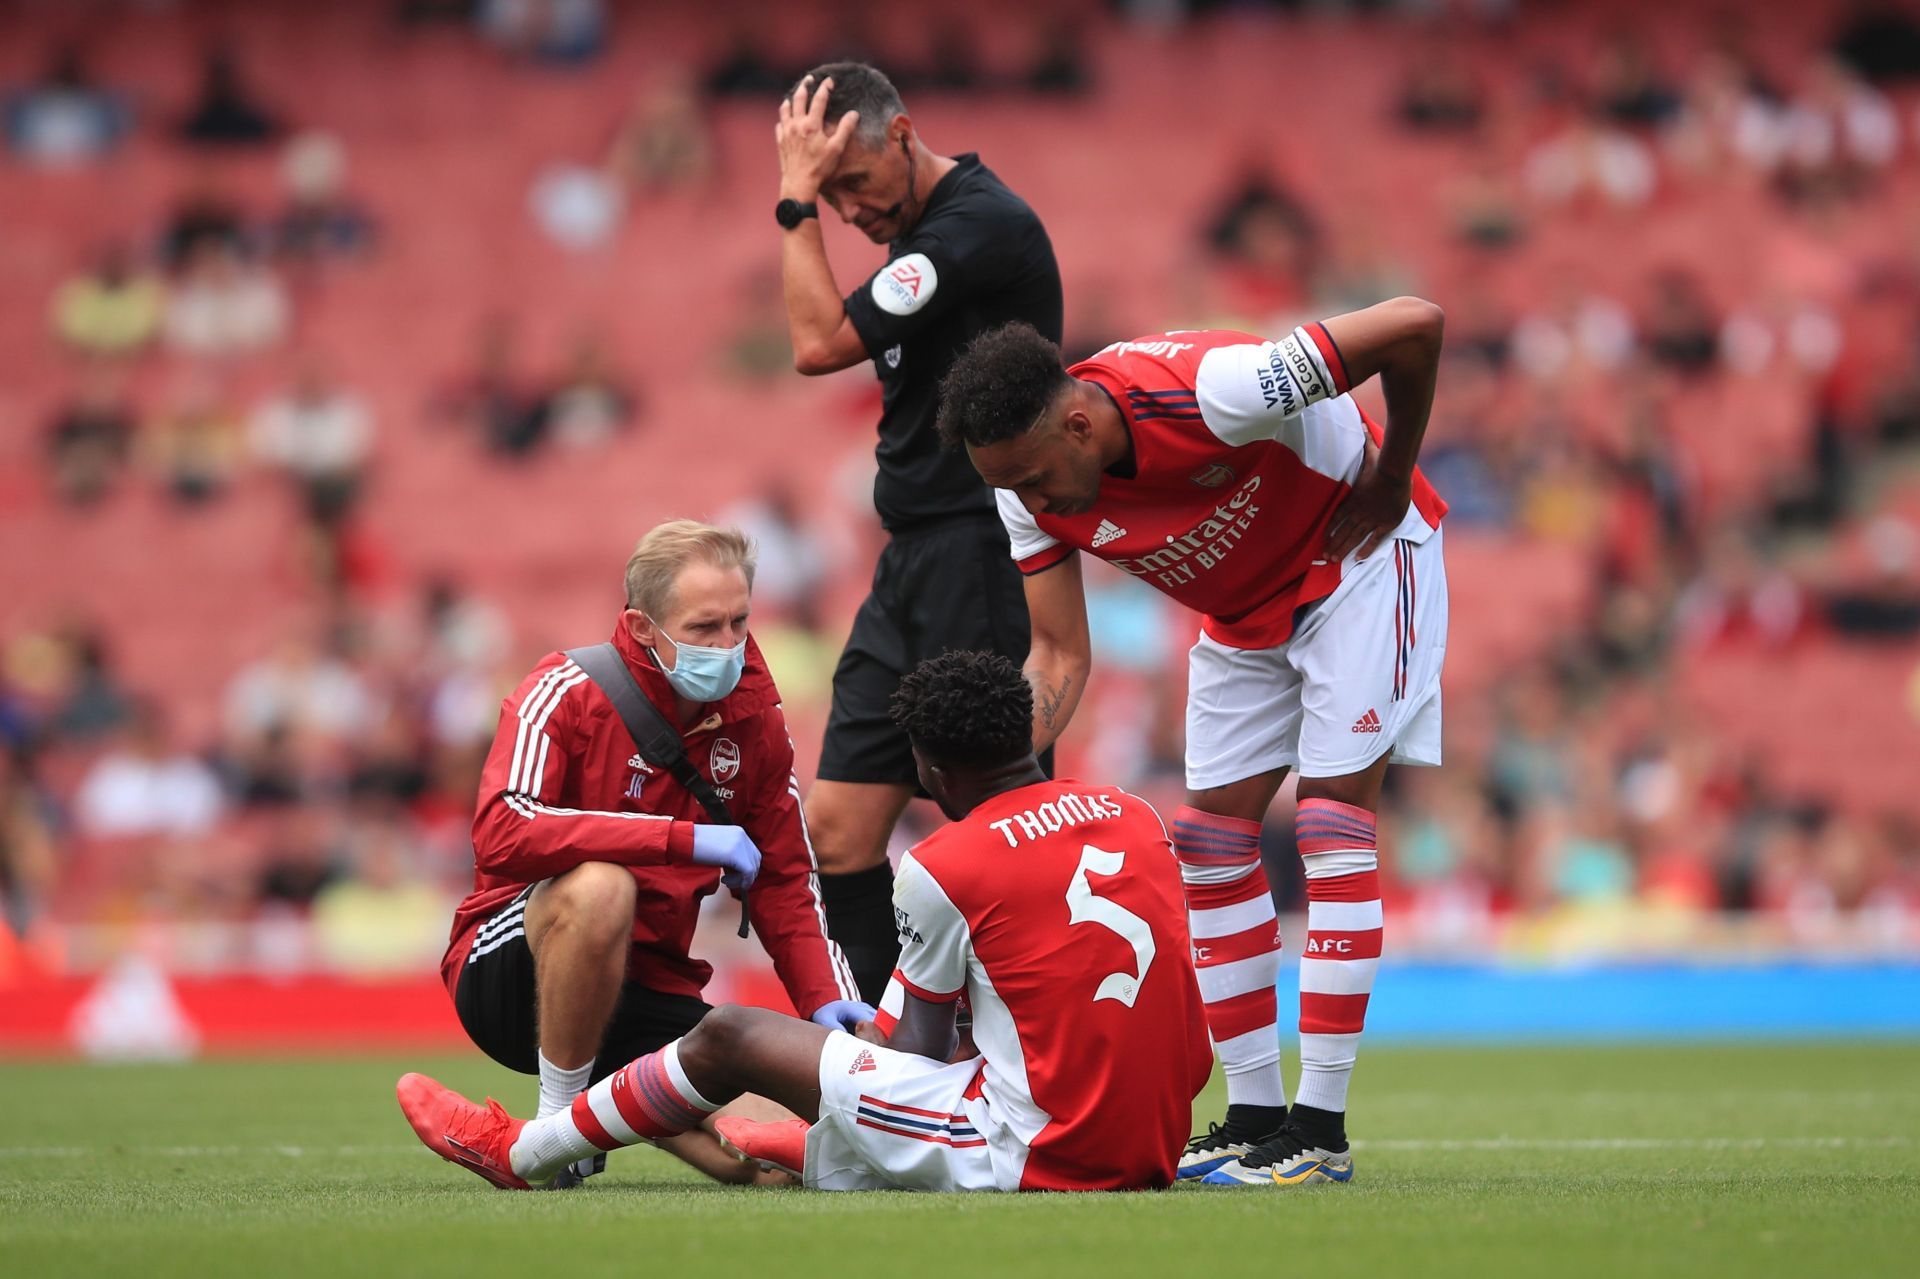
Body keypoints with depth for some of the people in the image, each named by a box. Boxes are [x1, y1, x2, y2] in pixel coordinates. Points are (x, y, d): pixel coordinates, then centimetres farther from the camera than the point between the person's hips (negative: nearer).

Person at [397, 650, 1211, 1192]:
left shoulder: (943, 869, -10)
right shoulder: (1137, 819, 9)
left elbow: (917, 1048, 0)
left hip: (1030, 1155, -7)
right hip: (1152, 1149, 7)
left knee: (731, 1039, 9)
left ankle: (521, 1153, 27)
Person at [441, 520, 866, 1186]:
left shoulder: (754, 720, 3)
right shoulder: (570, 692, -14)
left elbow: (784, 881, 13)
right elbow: (500, 836, -30)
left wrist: (826, 997, -5)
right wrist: (682, 837, -31)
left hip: (650, 993, 5)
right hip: (507, 975, -5)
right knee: (600, 886, -39)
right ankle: (557, 1120, -19)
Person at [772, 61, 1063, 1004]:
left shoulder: (982, 222, -15)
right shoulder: (918, 230, 16)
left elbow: (821, 343, -17)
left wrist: (795, 200, -11)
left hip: (979, 562, -10)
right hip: (913, 569, 10)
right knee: (839, 829, 4)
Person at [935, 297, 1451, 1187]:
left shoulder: (1208, 394, -39)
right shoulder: (1032, 495, -18)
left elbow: (1415, 325, -33)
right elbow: (1059, 657, -9)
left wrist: (1390, 478, -20)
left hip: (1355, 557, -7)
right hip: (1242, 611, 7)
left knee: (1333, 822, -14)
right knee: (1211, 842, 1)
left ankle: (1321, 1131, -15)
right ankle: (1254, 1118, 7)